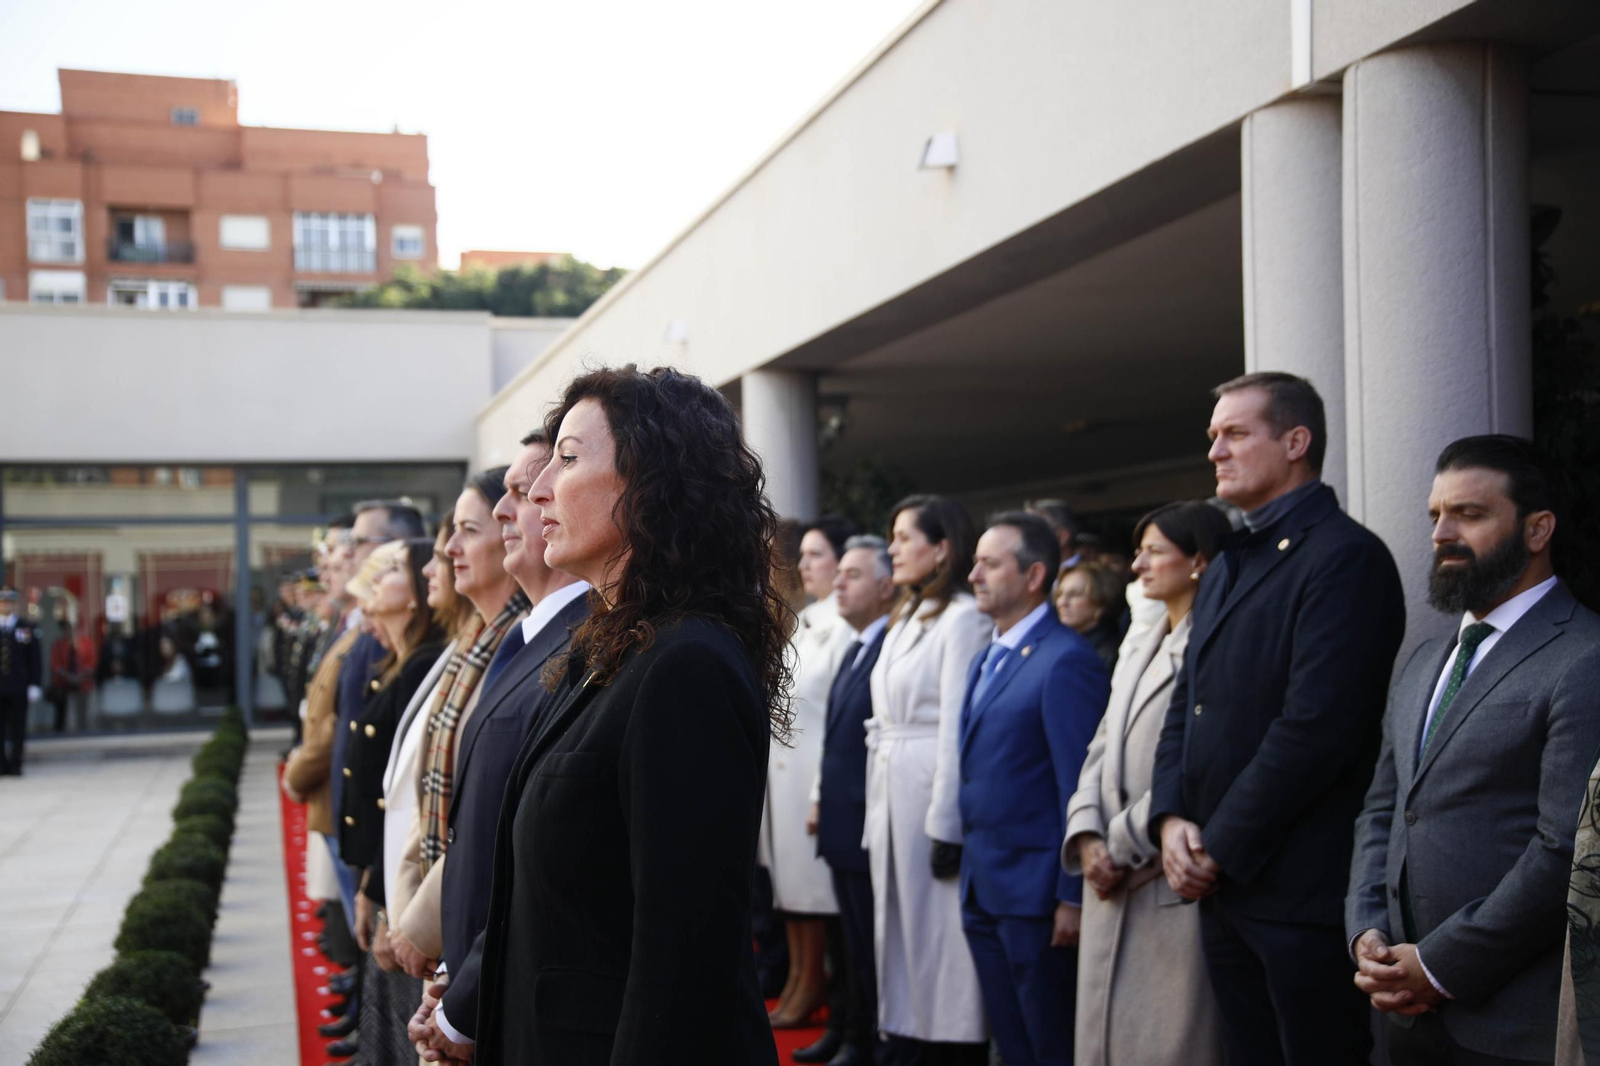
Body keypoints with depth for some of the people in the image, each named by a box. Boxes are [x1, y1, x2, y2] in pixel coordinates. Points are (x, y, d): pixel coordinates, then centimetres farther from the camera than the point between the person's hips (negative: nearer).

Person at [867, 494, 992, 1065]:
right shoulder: (904, 619, 16)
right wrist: (876, 811, 11)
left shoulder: (963, 618, -11)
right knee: (896, 921, 12)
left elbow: (957, 727, -17)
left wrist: (946, 825, -19)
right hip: (889, 791, 9)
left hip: (932, 789, -9)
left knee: (937, 926, -2)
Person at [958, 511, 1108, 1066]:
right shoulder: (985, 660, 14)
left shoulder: (1067, 661, -14)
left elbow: (1079, 786, -17)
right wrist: (971, 871, 12)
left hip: (1035, 893, -8)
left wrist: (1073, 897, -17)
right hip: (983, 889, 8)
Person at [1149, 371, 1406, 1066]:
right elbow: (1186, 705, 16)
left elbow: (1318, 726, -20)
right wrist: (1171, 819, -1)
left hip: (1302, 893, -8)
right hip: (1219, 880, 8)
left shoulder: (1345, 556, -12)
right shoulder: (1224, 570, 18)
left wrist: (1220, 847, -14)